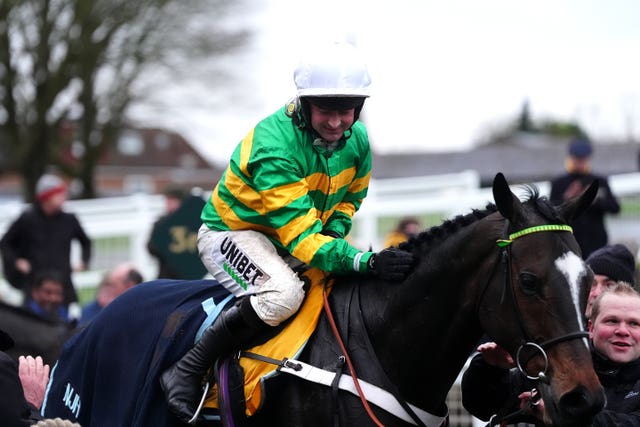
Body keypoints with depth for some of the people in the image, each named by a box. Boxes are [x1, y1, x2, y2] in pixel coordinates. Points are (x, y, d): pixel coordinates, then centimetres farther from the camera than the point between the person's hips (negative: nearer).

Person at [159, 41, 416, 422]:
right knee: (284, 293, -36)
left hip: (284, 241, 8)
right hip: (232, 232, -8)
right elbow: (301, 237, -37)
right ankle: (186, 372, -25)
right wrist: (367, 262, -49)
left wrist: (335, 232, -11)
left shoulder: (357, 139, -9)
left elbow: (352, 195, 12)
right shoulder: (273, 147, -33)